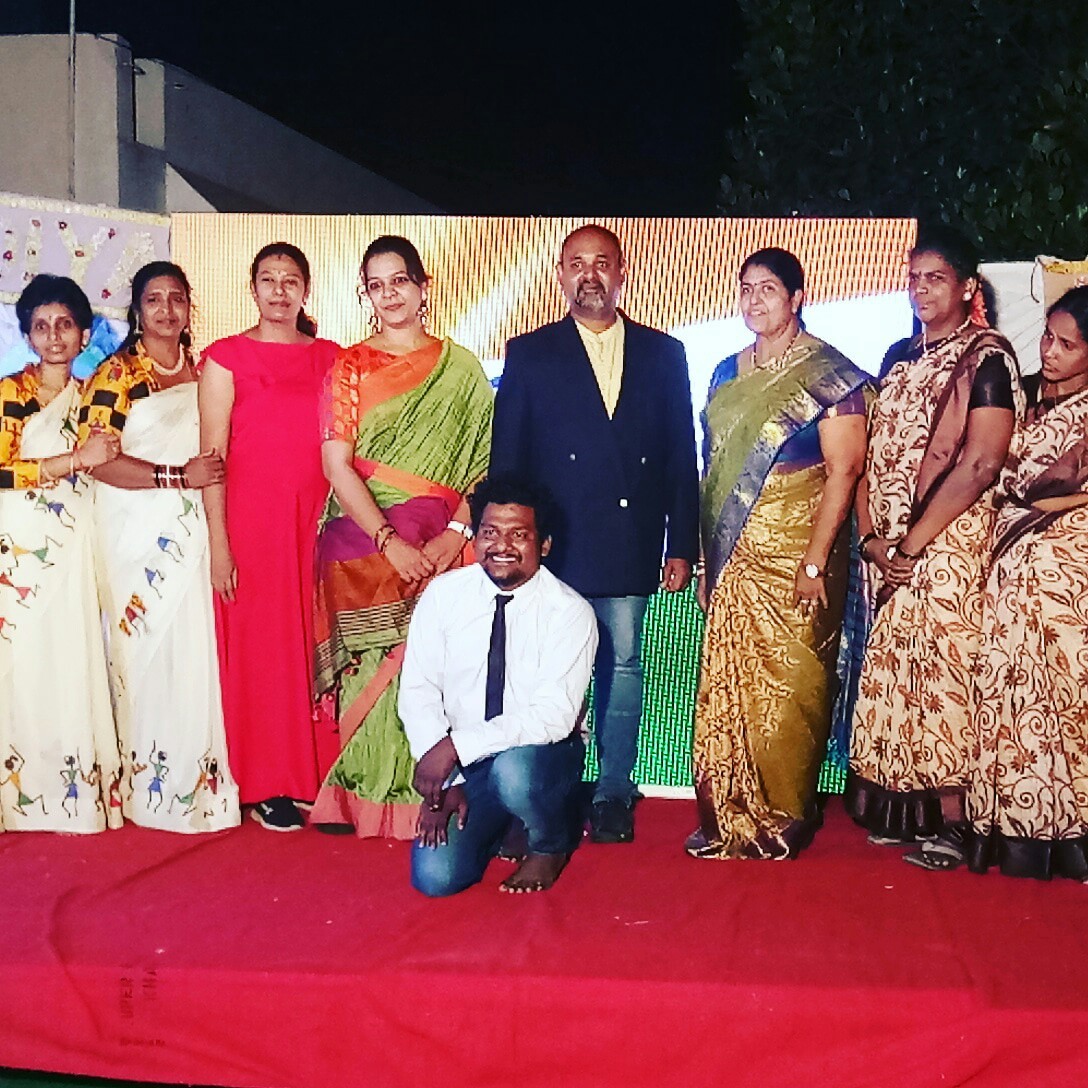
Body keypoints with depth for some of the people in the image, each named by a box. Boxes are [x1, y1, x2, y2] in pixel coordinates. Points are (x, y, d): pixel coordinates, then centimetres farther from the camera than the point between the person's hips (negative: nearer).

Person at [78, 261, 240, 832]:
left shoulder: (203, 371, 13)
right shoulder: (115, 375, -2)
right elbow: (97, 460, -11)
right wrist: (178, 475, -15)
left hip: (194, 533, 4)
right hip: (138, 535, -4)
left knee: (196, 652, 2)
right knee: (146, 651, -2)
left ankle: (198, 777, 11)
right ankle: (149, 786, 7)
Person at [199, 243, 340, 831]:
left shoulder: (330, 357, 11)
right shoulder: (226, 358, 1)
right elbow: (212, 455, -3)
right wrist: (219, 544, -9)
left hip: (319, 519, 3)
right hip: (252, 522, -3)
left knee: (319, 644, 5)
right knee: (261, 647, 1)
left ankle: (322, 772, 17)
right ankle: (268, 786, 12)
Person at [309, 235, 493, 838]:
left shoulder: (461, 369, 9)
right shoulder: (350, 367, 6)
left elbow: (485, 463, 5)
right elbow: (338, 467, -3)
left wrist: (454, 534, -10)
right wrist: (391, 543, -13)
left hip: (441, 551, 1)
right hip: (364, 547, 0)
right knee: (373, 672, -2)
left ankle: (430, 803, 9)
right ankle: (365, 804, 10)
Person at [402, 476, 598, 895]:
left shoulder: (570, 612, -14)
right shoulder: (443, 594, -5)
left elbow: (554, 715, -23)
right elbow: (418, 691, -5)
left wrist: (456, 745, -29)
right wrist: (443, 781, -15)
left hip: (540, 757, -3)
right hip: (462, 766, 3)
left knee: (514, 770, -37)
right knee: (435, 876, -16)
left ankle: (550, 845, -1)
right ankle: (502, 821, 18)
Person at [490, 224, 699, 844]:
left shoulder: (664, 354, 10)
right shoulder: (529, 355, 8)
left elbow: (682, 459, 9)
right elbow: (506, 461, 6)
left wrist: (682, 547, 4)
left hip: (631, 549, 1)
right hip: (554, 548, -1)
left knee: (624, 665, 5)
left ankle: (615, 795, 17)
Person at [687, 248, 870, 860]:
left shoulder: (829, 373, -5)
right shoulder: (728, 373, 13)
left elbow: (844, 469, -11)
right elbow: (715, 470, 14)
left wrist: (815, 561, -18)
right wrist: (708, 560, 10)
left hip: (795, 551, -6)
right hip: (734, 555, 6)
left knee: (786, 686, -1)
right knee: (729, 685, 7)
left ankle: (783, 819, 14)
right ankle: (730, 816, 18)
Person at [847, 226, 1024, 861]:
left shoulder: (987, 356, -6)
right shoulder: (902, 357, 15)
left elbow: (981, 464, -15)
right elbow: (872, 453, 12)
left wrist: (913, 543, -15)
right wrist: (871, 535, -2)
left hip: (950, 540, -6)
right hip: (886, 547, 6)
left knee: (943, 668, -6)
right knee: (891, 667, 7)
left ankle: (951, 818, 3)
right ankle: (898, 808, 17)